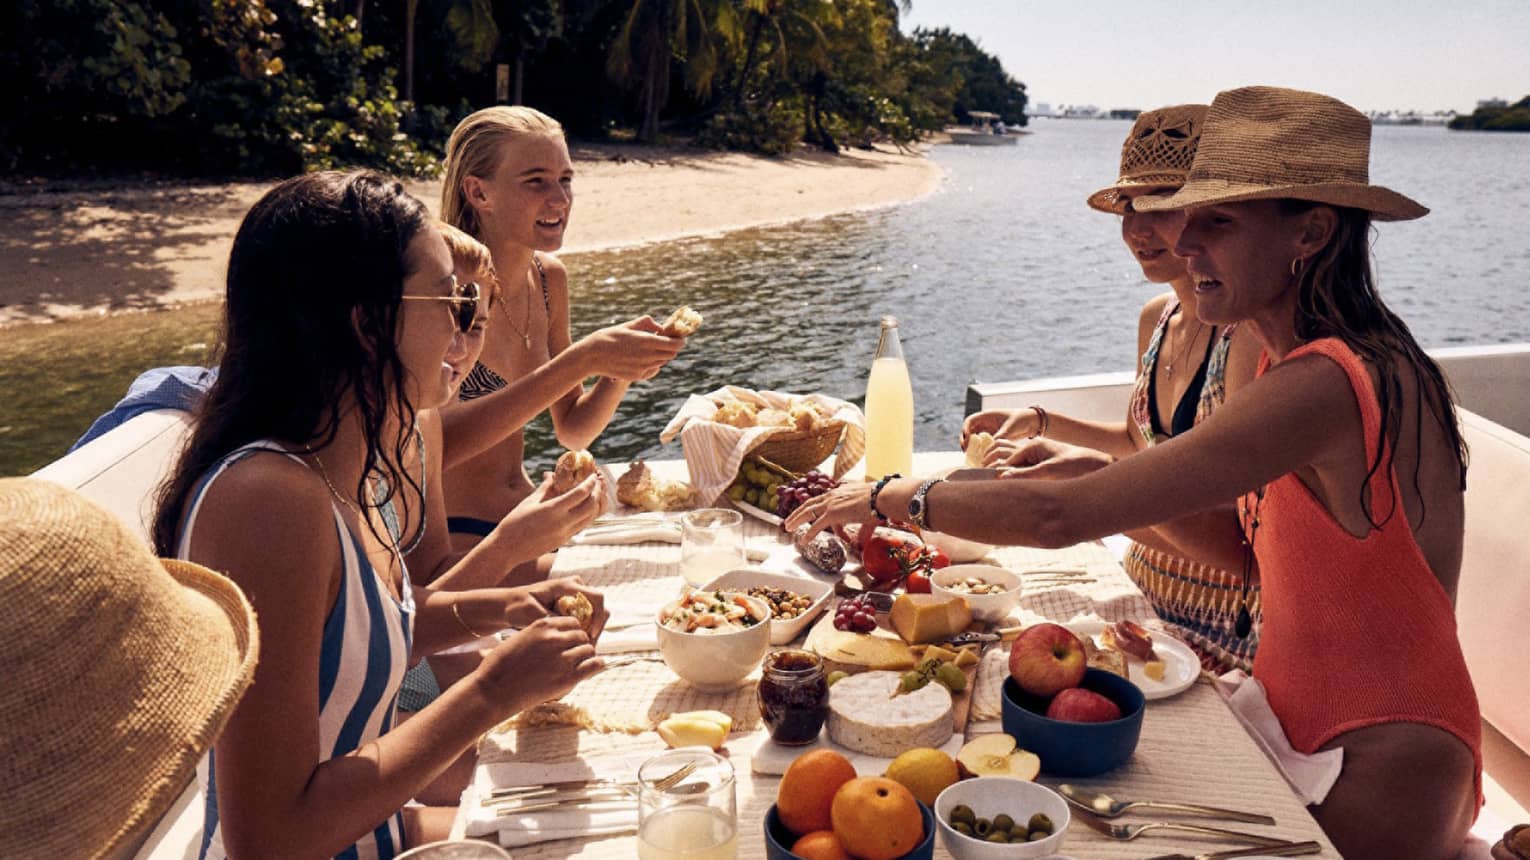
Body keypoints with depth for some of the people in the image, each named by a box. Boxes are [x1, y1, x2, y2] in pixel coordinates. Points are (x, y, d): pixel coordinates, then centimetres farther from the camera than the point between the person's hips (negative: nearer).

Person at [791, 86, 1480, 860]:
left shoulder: (1327, 384, -28)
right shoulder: (1314, 365, 4)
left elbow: (1060, 518, -30)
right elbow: (1250, 550, 9)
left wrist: (889, 497, -17)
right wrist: (1114, 484, -4)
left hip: (1380, 773, -8)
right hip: (1298, 725, 8)